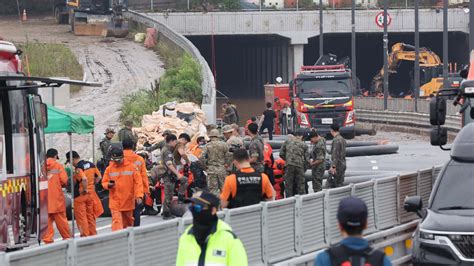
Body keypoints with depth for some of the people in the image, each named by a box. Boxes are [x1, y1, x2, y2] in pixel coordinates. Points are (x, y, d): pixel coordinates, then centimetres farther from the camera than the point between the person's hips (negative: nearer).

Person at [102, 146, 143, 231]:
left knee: (128, 222, 18)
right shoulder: (109, 169, 1)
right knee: (117, 222, -14)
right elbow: (104, 182, 8)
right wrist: (109, 185, -16)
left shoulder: (131, 167, -4)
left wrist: (139, 195, -15)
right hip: (115, 201, -1)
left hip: (128, 201, 1)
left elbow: (138, 182, -5)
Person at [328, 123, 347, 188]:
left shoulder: (336, 140, -16)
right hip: (343, 164, 9)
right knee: (340, 183, 12)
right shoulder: (342, 139, 13)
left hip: (338, 166, -9)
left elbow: (335, 154, -22)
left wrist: (333, 167, -23)